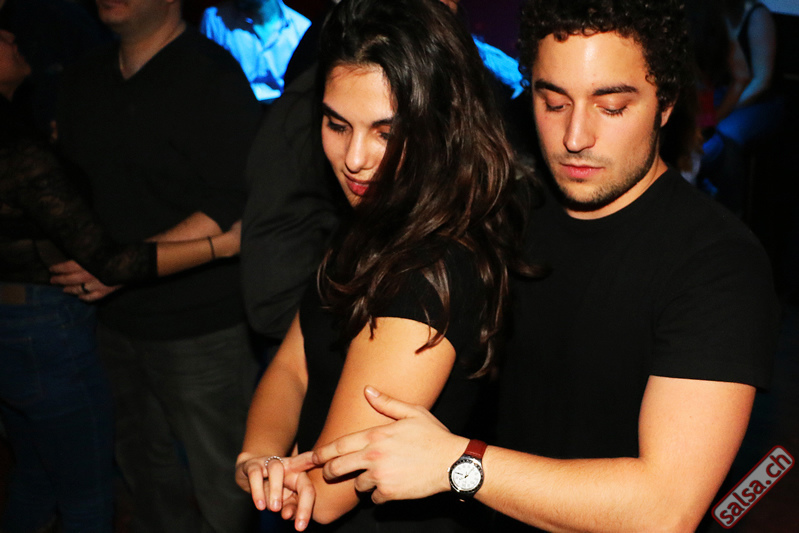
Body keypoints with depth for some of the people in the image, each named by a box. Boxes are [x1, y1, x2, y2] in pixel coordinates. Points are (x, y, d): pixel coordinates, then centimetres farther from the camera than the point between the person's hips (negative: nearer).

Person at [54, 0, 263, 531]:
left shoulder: (211, 75, -14)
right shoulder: (84, 80, 10)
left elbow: (236, 210, -20)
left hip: (202, 327, -7)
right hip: (119, 322, 7)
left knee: (219, 485, 5)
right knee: (144, 466, 22)